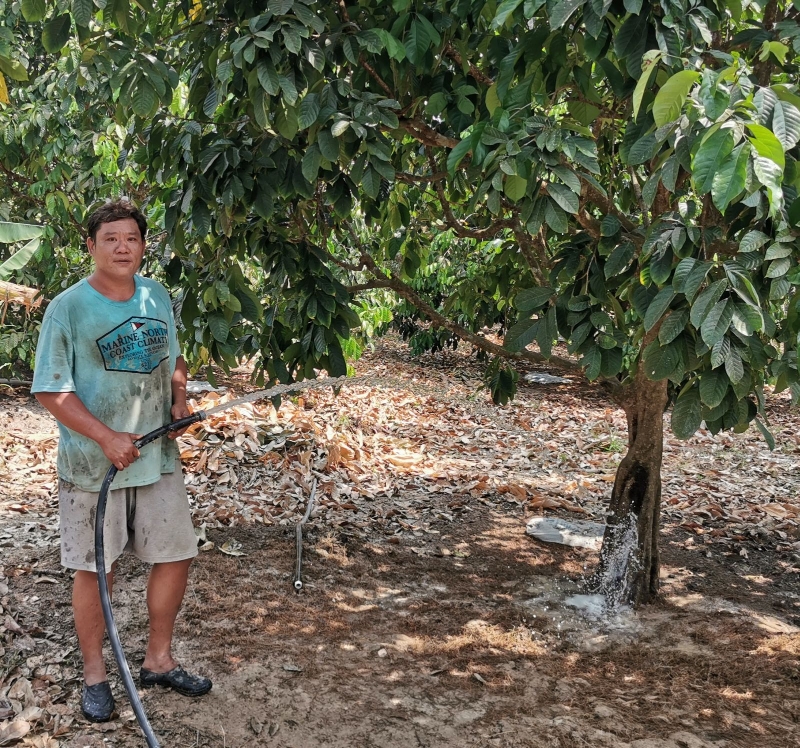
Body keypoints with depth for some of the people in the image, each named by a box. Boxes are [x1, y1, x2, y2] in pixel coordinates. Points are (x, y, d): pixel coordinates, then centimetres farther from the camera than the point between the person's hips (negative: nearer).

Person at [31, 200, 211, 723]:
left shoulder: (158, 297, 4)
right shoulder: (68, 307, -12)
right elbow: (51, 391, -12)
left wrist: (181, 400, -1)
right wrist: (106, 438, -21)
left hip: (159, 458, 5)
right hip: (93, 464, -5)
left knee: (176, 556, 11)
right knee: (95, 570, 7)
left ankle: (159, 660, 30)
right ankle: (95, 676, 25)